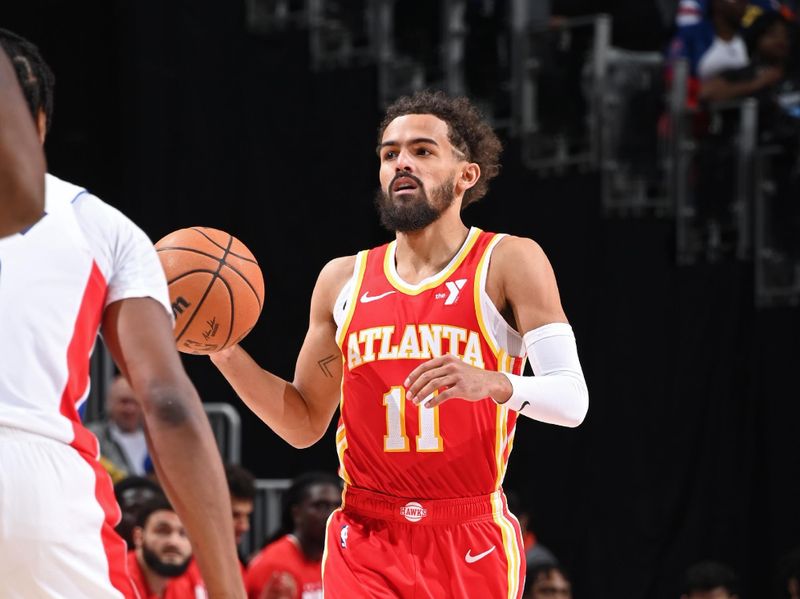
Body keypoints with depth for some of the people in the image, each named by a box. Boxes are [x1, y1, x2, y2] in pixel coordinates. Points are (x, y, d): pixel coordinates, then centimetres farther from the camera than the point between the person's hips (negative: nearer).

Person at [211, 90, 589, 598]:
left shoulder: (508, 263, -2)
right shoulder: (343, 279, 9)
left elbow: (571, 400, -11)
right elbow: (304, 424, 14)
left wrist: (492, 384, -31)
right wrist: (225, 353, 0)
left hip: (472, 545, -2)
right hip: (367, 541, 2)